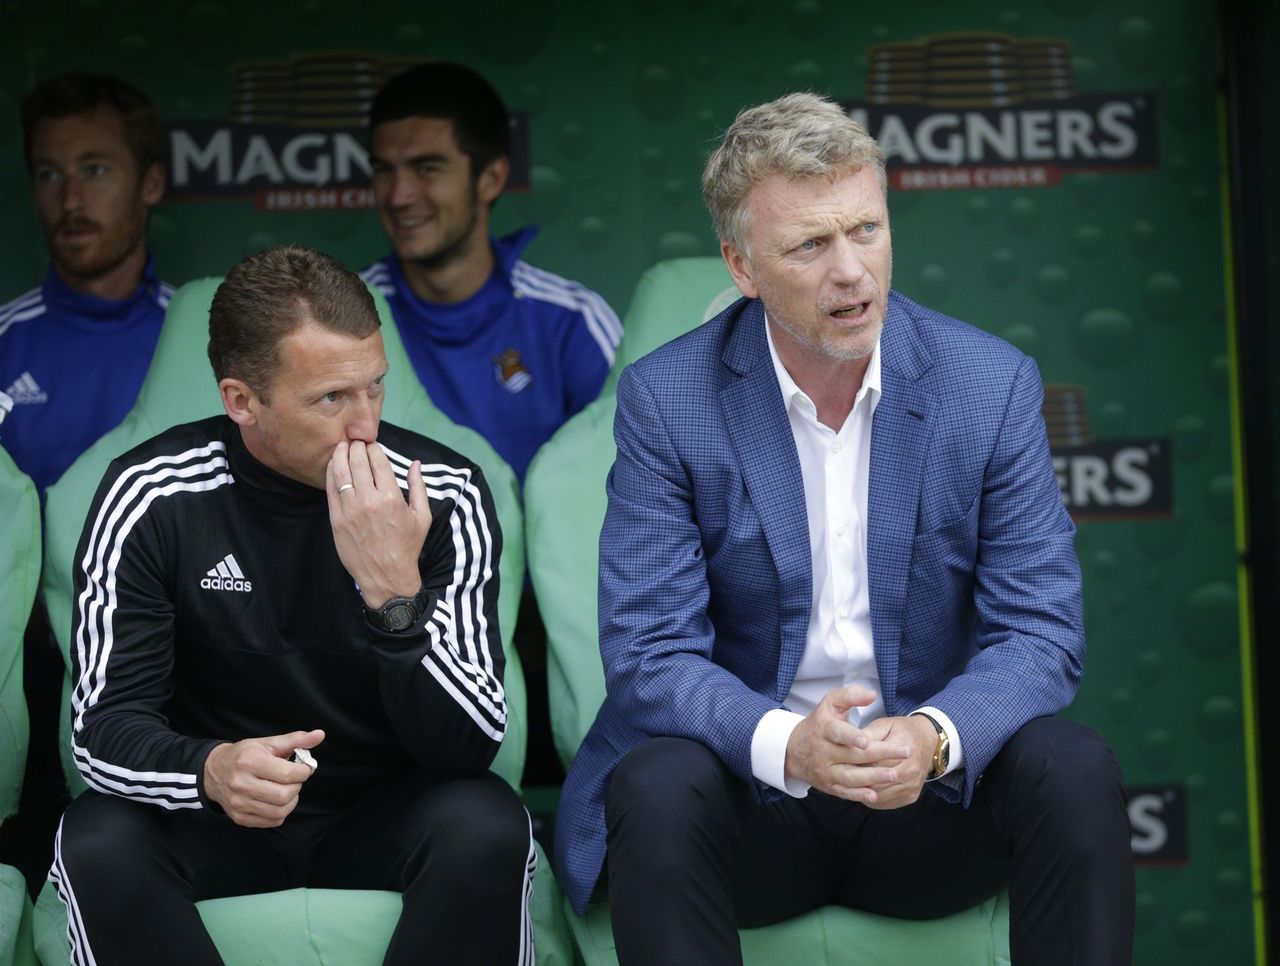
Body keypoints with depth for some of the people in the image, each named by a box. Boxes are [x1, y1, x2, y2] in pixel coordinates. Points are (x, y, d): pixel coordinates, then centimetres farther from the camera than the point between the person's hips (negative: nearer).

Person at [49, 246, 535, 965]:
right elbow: (107, 724, -14)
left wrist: (397, 594, -35)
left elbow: (471, 746, -18)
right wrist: (210, 770, -37)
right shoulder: (152, 497, -13)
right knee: (98, 845, -30)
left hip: (386, 809, 0)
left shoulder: (443, 493, -14)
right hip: (214, 808, 0)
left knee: (488, 831, -31)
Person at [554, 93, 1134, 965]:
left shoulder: (994, 385, -3)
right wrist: (789, 744, -32)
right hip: (750, 787, -1)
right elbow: (650, 653, -11)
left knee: (1073, 769, -28)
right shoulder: (667, 399, -7)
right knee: (658, 787, -34)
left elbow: (1040, 634, -6)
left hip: (929, 793, 2)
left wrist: (935, 736, -28)